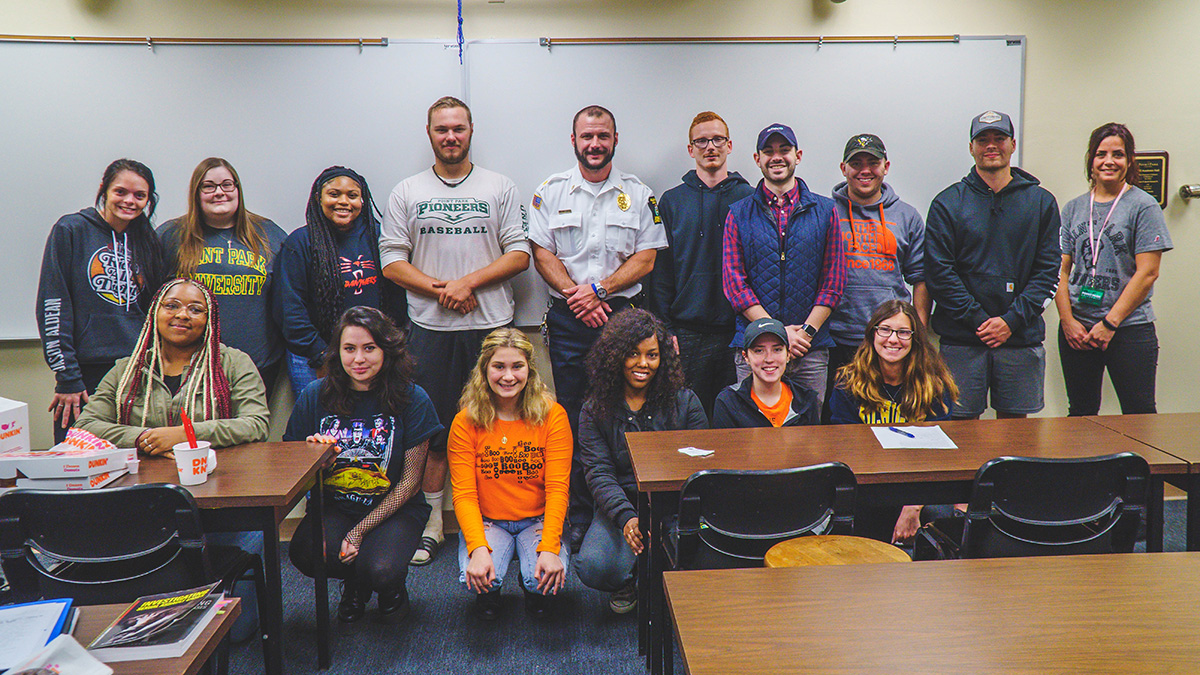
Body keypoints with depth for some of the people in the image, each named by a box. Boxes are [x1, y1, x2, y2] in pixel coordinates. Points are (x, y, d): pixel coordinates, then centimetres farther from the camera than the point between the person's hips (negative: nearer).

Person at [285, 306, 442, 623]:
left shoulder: (412, 400, -9)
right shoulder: (315, 396, -3)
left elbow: (410, 481, -6)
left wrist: (360, 532, -13)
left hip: (394, 508, -2)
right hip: (333, 507, 2)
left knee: (382, 570, -31)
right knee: (304, 553, -30)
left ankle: (392, 588, 12)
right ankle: (355, 585, 8)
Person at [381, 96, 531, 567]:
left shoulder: (500, 188, 8)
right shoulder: (406, 193, 10)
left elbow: (520, 254, 1)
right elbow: (392, 262, 4)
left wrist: (469, 282, -12)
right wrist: (439, 289, -11)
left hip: (492, 324, 0)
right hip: (430, 327, 1)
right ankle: (432, 523, 16)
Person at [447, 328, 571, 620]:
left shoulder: (552, 415, -9)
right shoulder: (465, 422, -8)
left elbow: (557, 488, -13)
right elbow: (464, 494, -12)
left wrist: (549, 547, -27)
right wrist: (478, 548, -29)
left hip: (538, 521, 0)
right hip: (486, 521, 0)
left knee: (547, 579, -28)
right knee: (474, 577, -29)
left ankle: (534, 593, 12)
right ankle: (489, 594, 11)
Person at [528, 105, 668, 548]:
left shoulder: (638, 194, 8)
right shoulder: (550, 192, 9)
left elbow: (646, 258, 2)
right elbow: (542, 254, 3)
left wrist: (599, 288, -10)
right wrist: (574, 295, -11)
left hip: (621, 314, 0)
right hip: (567, 318, 1)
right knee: (573, 417, 1)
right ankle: (580, 515, 10)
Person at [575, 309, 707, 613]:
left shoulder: (685, 402, 3)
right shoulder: (595, 410, 3)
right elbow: (598, 473, -6)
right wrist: (626, 517, -25)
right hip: (621, 506, 0)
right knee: (592, 568, -27)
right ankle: (629, 581, 10)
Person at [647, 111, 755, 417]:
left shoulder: (749, 199, 6)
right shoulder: (672, 201, 7)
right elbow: (660, 272, 5)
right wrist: (664, 330, -3)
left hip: (738, 331, 0)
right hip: (687, 332, 0)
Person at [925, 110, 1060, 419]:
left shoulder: (1041, 202, 9)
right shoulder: (947, 203, 3)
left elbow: (1048, 271, 4)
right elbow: (938, 272, -3)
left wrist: (1012, 319, -8)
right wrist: (978, 320, -11)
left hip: (1022, 339, 2)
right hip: (962, 339, -1)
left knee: (1014, 420, 9)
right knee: (962, 421, 1)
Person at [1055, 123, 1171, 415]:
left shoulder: (1143, 207, -2)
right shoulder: (1073, 208, 10)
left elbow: (1147, 273, -8)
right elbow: (1061, 269, 7)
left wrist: (1110, 323, -12)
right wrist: (1068, 320, -5)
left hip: (1130, 329, -4)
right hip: (1075, 329, 4)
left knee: (1138, 416, -1)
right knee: (1080, 413, 12)